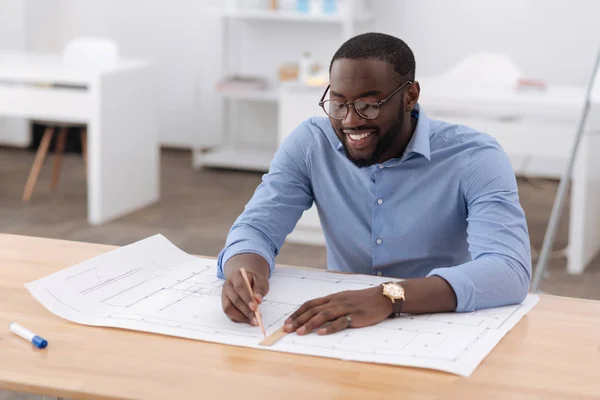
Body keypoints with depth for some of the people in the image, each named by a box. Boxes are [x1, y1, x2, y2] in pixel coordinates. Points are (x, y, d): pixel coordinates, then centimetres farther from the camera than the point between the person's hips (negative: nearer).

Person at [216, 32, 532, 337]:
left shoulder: (474, 159, -14)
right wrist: (245, 273, -33)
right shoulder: (310, 144, -2)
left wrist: (389, 298, -42)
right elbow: (255, 228, -8)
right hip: (341, 332, 3)